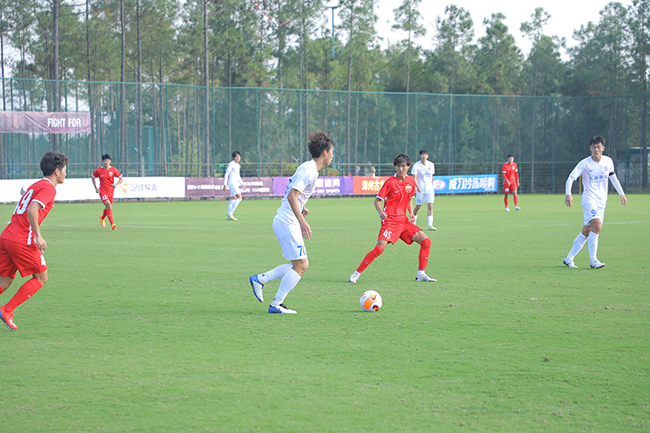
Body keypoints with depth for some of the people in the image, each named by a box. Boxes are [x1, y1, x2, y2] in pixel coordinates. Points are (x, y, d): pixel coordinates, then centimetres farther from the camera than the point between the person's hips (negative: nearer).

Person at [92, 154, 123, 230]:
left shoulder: (113, 170, -5)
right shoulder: (98, 171, -7)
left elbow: (121, 178, 3)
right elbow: (93, 178, 10)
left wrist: (116, 184, -16)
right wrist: (96, 188, 1)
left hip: (110, 191, 3)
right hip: (102, 191, -3)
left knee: (108, 207, 14)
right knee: (108, 205, -21)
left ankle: (102, 218, 48)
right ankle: (112, 224, -22)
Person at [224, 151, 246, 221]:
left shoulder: (238, 165, 16)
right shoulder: (231, 164, -10)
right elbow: (226, 174, -12)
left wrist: (242, 184, 23)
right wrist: (225, 184, -16)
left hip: (236, 183, 9)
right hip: (231, 183, -9)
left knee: (233, 199, 10)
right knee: (239, 197, -19)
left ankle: (228, 216, 14)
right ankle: (230, 213, -19)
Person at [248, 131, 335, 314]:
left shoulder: (310, 169, 15)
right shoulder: (308, 170, -16)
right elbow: (291, 196, -25)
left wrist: (302, 207, 28)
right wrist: (302, 221, -29)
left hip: (283, 222, 10)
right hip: (287, 223, -10)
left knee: (302, 265, 11)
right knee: (300, 266, -8)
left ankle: (259, 279, 13)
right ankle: (276, 305, -4)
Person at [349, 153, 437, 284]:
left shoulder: (411, 181, 8)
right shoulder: (390, 182, -9)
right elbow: (377, 200, -6)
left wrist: (411, 213, 7)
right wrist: (380, 212, -25)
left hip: (403, 220, 6)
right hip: (390, 220, -6)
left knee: (426, 241, -3)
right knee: (380, 248, -21)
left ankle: (421, 274, 5)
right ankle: (356, 274, -11)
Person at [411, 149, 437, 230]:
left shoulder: (431, 165, 5)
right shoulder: (416, 165, -7)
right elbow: (414, 178, -12)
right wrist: (417, 186, -27)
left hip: (430, 189, 2)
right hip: (420, 189, -2)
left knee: (430, 206, -9)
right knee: (418, 206, 5)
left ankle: (430, 225, -11)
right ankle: (413, 223, 25)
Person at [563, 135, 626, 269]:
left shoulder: (608, 161, 5)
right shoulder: (585, 163, -10)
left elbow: (613, 177, 20)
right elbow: (571, 178, -13)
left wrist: (621, 194, 17)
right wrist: (568, 194, -29)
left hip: (601, 201, 5)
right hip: (589, 199, -5)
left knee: (587, 231, 6)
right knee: (597, 226, -24)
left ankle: (569, 259, 15)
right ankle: (593, 260, -17)